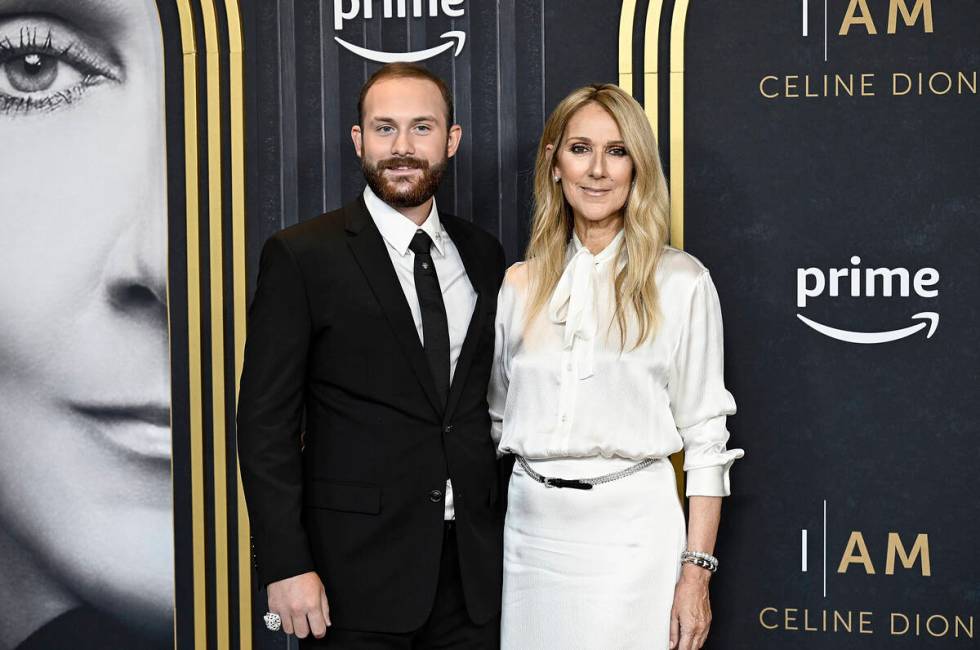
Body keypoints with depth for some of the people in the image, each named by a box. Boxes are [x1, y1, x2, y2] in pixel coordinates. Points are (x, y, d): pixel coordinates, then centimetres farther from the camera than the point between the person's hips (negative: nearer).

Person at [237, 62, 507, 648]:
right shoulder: (302, 256, -6)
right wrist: (287, 566, -14)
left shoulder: (484, 255, 10)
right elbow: (266, 421, -8)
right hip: (357, 567, -4)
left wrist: (503, 534, 9)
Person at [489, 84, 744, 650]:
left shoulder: (680, 281, -2)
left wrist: (697, 572, -9)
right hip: (531, 524, 4)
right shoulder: (520, 285, 9)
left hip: (631, 524, -3)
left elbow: (705, 435, -3)